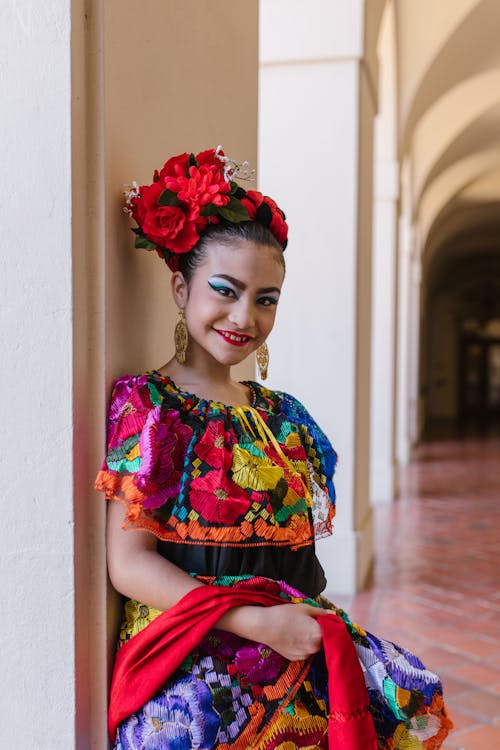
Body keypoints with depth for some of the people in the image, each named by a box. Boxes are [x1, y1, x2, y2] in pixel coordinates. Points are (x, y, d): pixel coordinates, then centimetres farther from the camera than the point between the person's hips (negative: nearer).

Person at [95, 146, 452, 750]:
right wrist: (254, 621, -17)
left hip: (297, 633, 5)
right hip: (191, 648, -5)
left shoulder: (282, 415, 13)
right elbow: (129, 563, -10)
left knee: (410, 696, -11)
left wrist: (316, 620, -2)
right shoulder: (146, 404, -5)